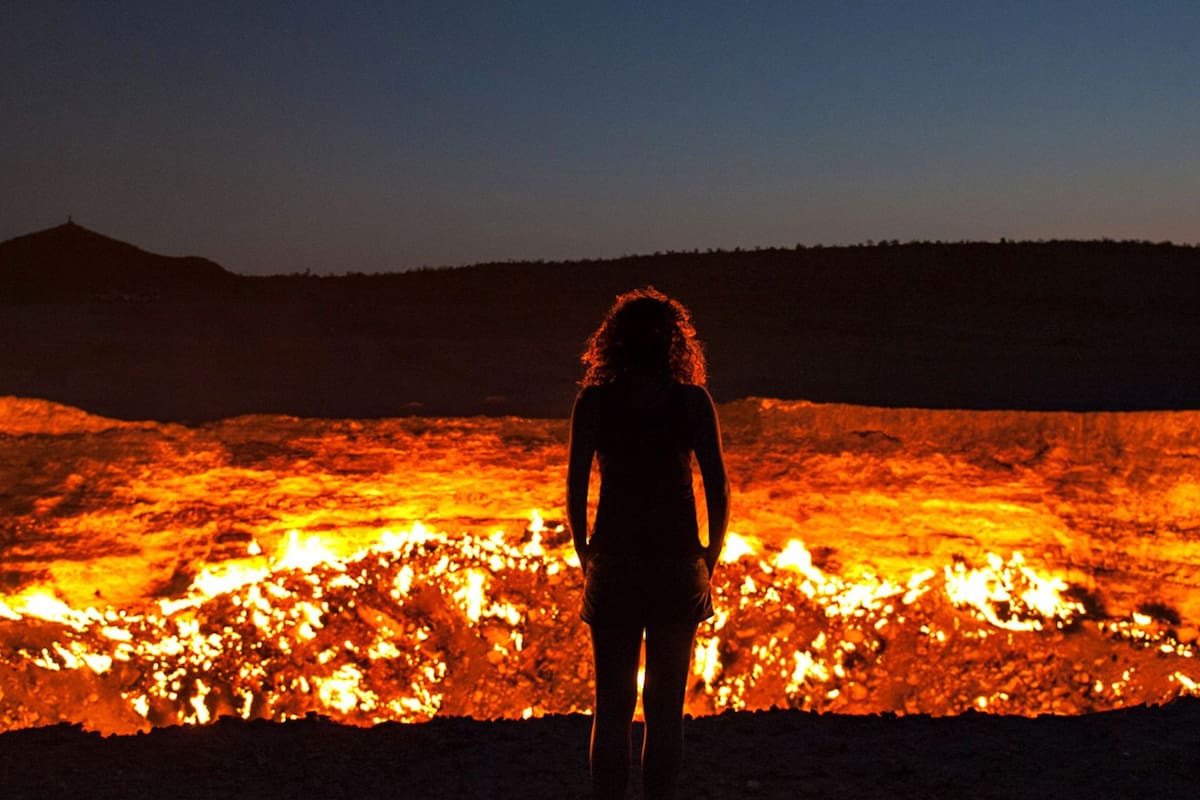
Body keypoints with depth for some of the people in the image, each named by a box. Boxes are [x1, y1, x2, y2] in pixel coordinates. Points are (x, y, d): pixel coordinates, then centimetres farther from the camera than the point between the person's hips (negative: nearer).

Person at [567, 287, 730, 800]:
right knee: (665, 709, 10)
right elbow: (718, 489, -6)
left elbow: (575, 490, -4)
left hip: (613, 567, 0)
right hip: (677, 567, 0)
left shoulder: (593, 401, -2)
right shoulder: (693, 401, -3)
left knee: (612, 707, 10)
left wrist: (585, 557, 8)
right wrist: (710, 559, 7)